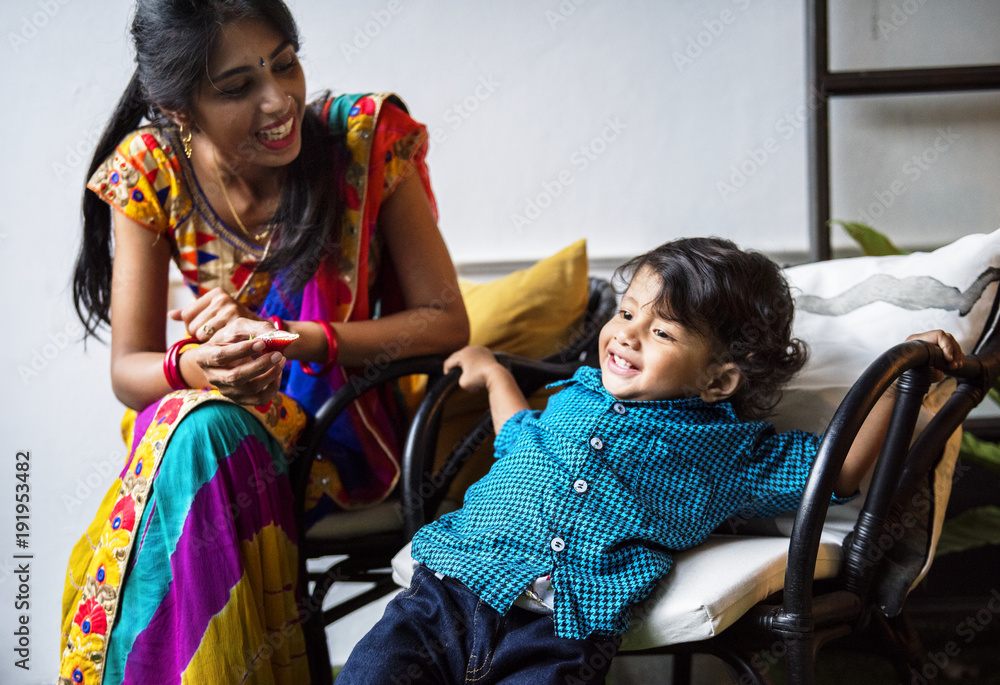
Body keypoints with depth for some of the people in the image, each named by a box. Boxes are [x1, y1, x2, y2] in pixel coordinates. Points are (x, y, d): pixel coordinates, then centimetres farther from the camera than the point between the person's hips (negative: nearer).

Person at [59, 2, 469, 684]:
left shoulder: (369, 138, -15)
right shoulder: (151, 170, -9)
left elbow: (447, 323, -11)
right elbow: (129, 370, -6)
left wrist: (292, 338, -25)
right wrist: (193, 366, -31)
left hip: (346, 431, -2)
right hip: (208, 414, 2)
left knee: (201, 431, -33)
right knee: (192, 421, -34)